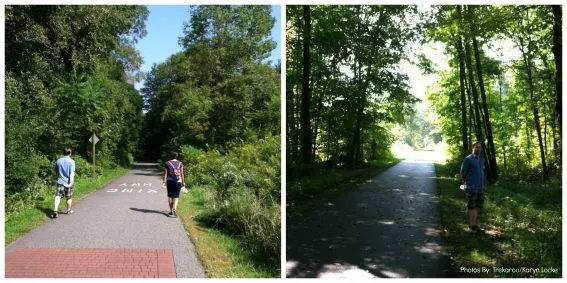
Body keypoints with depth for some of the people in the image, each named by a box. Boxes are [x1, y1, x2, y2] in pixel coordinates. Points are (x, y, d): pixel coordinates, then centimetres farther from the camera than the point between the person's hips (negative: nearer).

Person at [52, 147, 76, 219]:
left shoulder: (58, 161, 5)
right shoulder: (71, 161, -9)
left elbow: (56, 171, 16)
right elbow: (72, 172, -19)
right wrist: (71, 182, -25)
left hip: (60, 182, 2)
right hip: (68, 182, -2)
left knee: (58, 197, -4)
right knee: (69, 197, 13)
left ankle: (55, 211, -18)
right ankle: (68, 210, 27)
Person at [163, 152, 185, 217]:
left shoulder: (167, 163, 3)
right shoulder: (180, 163, 3)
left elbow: (165, 173, -2)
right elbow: (182, 173, 1)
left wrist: (164, 182, -1)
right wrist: (183, 182, 7)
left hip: (170, 181, 1)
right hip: (178, 182, 0)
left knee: (170, 196, 12)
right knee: (176, 196, 1)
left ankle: (171, 211, 16)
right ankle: (174, 209, -18)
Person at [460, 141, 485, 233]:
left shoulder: (481, 159, 10)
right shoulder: (468, 159, -10)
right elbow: (462, 172, -4)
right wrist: (464, 182, 8)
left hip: (480, 186, 7)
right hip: (471, 187, -6)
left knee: (478, 206, 10)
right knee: (471, 207, 0)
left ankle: (474, 225, 20)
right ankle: (470, 226, 9)